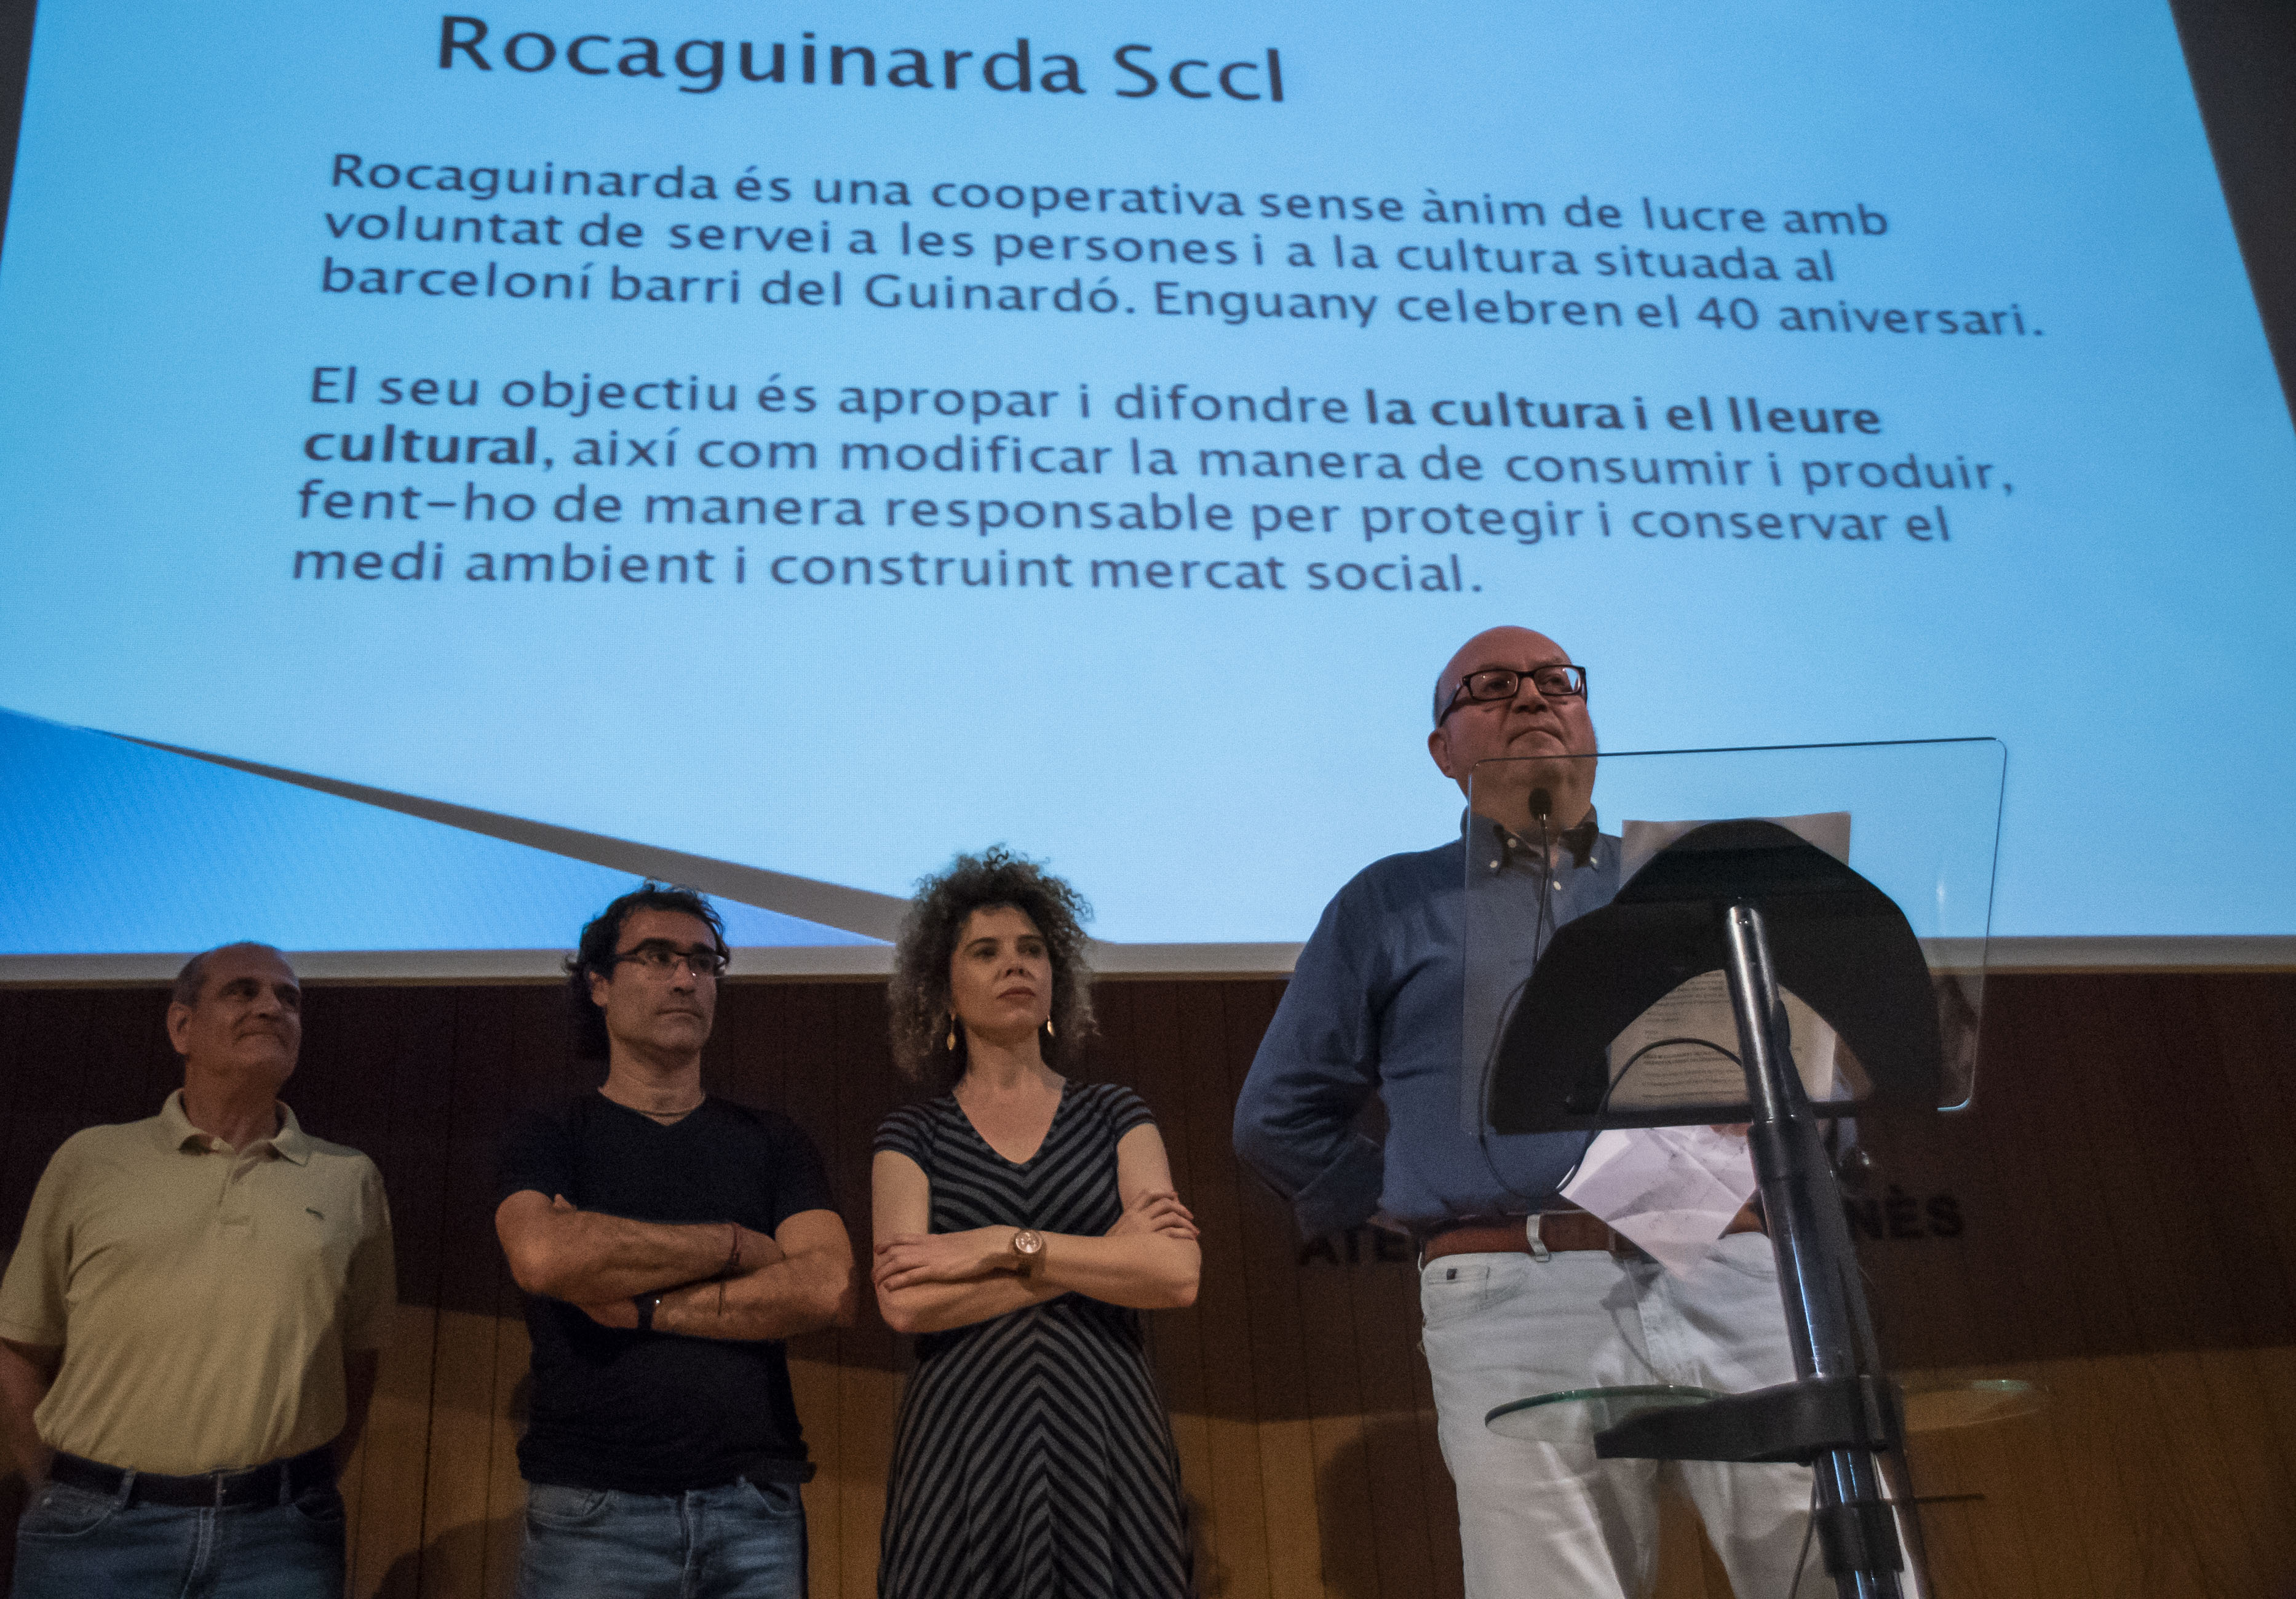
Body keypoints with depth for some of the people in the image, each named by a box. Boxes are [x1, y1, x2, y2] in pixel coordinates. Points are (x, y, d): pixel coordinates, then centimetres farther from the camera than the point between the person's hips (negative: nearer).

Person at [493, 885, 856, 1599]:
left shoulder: (771, 1141, 11)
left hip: (755, 1507, 2)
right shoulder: (548, 1136, 6)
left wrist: (637, 1304, -9)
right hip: (594, 1508, -2)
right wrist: (738, 1246, -8)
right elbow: (543, 1256, -16)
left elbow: (830, 1289, -5)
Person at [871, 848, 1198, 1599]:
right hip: (963, 1444, -1)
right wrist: (1105, 1253, -8)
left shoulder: (1115, 1115, 10)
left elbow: (1177, 1273, -5)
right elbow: (905, 1301, -9)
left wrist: (1001, 1244, -10)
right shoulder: (912, 1136, 8)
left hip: (1108, 1444, 1)